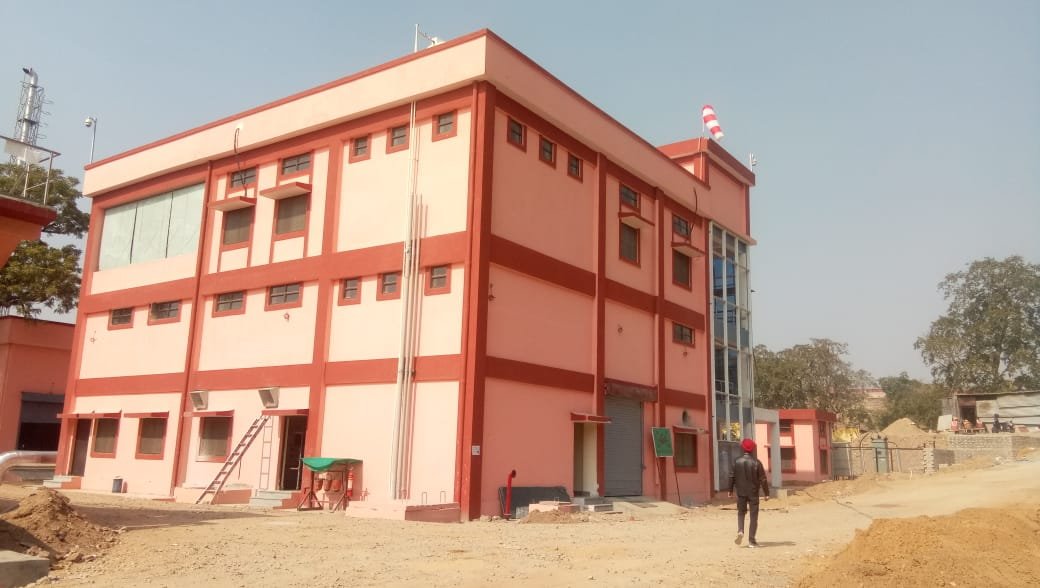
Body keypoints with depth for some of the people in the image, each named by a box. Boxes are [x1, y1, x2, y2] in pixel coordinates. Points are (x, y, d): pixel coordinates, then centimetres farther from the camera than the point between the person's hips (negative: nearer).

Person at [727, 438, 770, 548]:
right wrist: (766, 493, -1)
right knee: (753, 516, 6)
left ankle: (740, 531, -4)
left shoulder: (737, 462, -3)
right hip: (753, 493, -2)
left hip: (741, 492, 2)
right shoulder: (756, 462, -9)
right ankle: (751, 540, 5)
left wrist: (730, 490, 12)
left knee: (741, 512, 19)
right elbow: (763, 479, -8)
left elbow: (732, 477, 1)